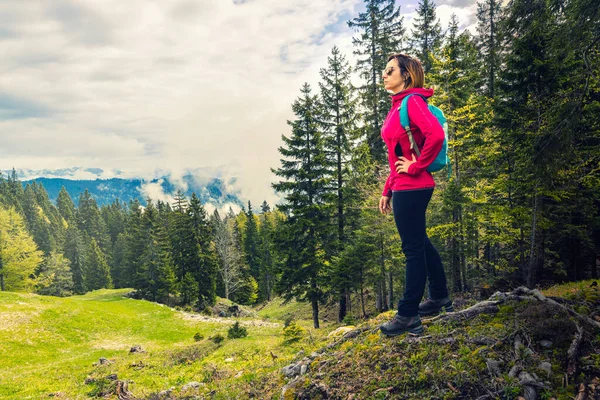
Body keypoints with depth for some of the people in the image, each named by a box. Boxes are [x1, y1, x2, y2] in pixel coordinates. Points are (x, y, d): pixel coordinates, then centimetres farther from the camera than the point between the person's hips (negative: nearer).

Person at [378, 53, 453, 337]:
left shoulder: (412, 101, -11)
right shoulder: (398, 106, 17)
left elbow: (435, 134, -28)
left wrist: (416, 166, -18)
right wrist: (387, 191, 17)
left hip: (412, 188, -10)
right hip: (404, 188, 10)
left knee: (413, 248, -2)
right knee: (419, 243, 18)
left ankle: (408, 316, 7)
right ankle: (439, 298, 33)